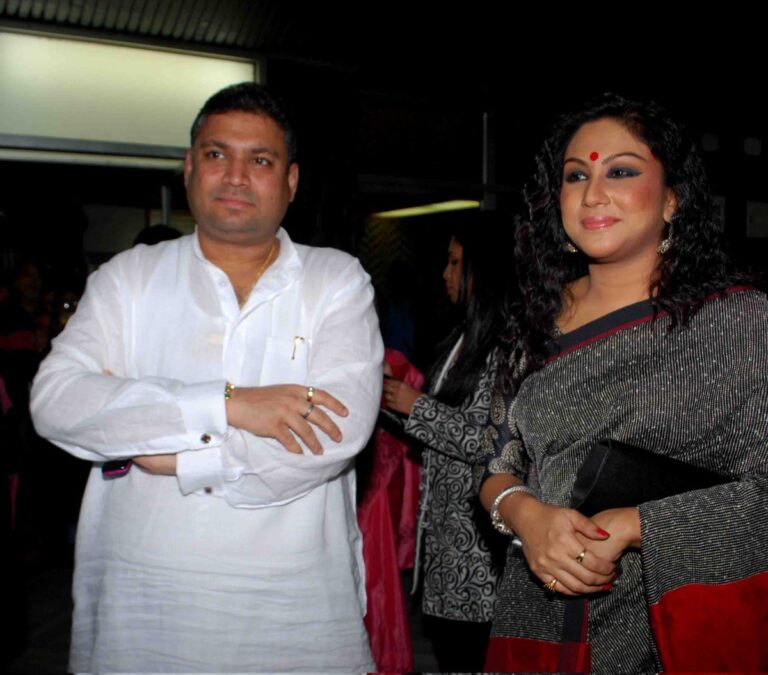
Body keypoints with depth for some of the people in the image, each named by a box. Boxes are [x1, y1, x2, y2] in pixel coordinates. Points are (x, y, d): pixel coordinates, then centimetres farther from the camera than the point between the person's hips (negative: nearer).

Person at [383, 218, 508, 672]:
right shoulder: (464, 337, 14)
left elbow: (489, 438, -22)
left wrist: (416, 405, -12)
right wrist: (398, 397, 11)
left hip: (479, 530, -9)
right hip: (443, 523, 9)